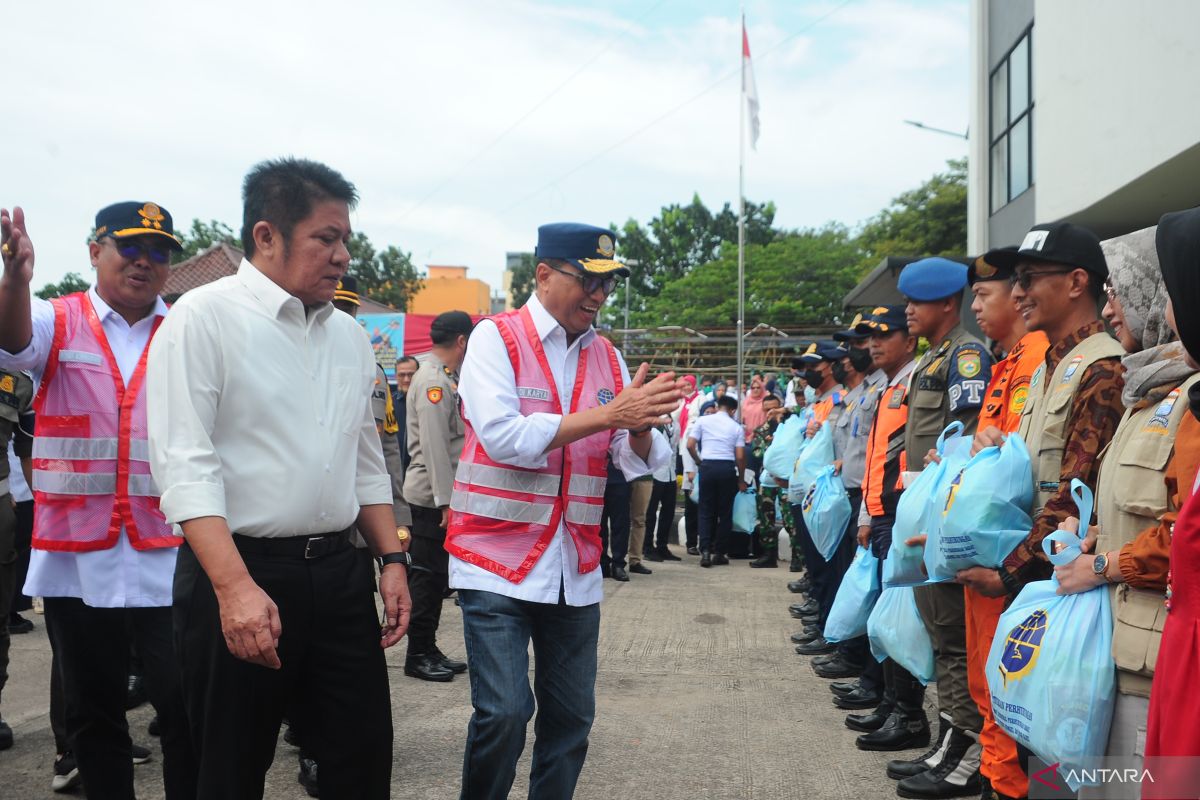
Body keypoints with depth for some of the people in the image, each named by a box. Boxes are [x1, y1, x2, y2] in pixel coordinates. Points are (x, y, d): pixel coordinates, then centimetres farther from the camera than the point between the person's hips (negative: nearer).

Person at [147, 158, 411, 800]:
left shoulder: (349, 335, 12)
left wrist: (391, 560, 11)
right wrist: (235, 587, -24)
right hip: (238, 578, -5)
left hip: (340, 575, 6)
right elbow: (185, 466, -16)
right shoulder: (204, 318, -8)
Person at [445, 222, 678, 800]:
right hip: (498, 560, -5)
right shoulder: (495, 338, -5)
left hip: (575, 568, 5)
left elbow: (637, 464, 6)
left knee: (572, 718, 10)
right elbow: (502, 437, -19)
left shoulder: (607, 357, 9)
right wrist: (609, 414, -19)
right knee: (504, 712, -11)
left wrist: (641, 427, -17)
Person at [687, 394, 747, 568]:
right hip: (727, 468, 0)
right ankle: (719, 553, 9)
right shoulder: (736, 427, 6)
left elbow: (690, 445, 0)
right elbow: (740, 456, 1)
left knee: (706, 511, 6)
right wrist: (741, 479, 12)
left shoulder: (703, 420, 5)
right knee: (725, 512, 9)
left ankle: (705, 551, -6)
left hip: (707, 466, 0)